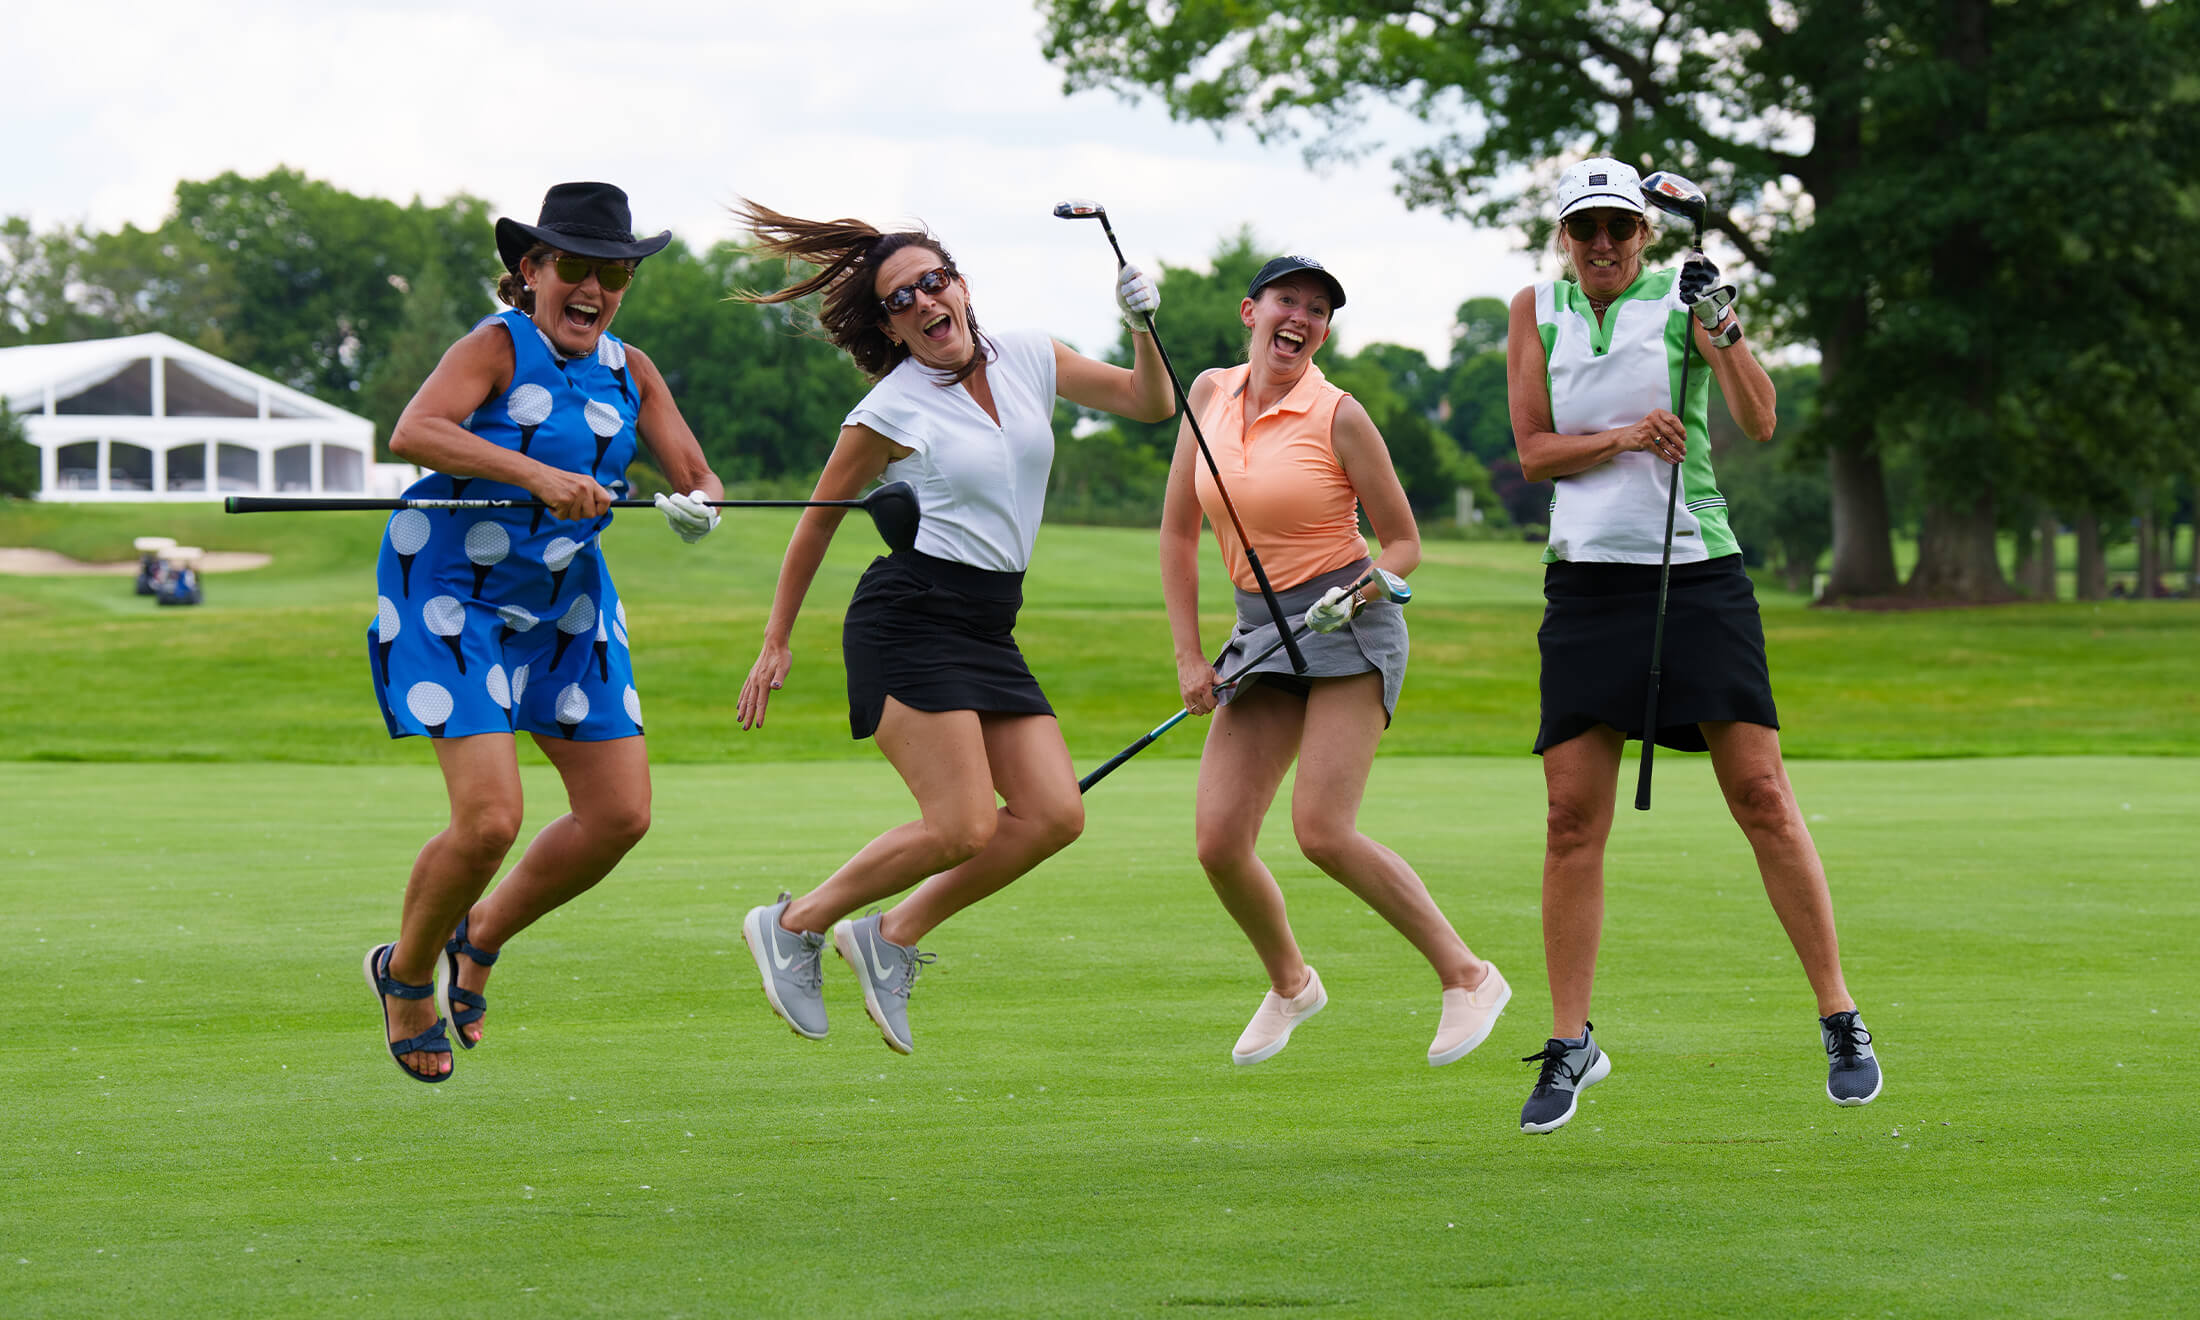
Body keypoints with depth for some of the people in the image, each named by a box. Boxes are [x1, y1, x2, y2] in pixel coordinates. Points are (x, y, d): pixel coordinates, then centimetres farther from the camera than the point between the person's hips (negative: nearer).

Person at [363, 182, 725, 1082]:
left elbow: (696, 474, 4)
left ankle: (481, 937, 25)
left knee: (621, 814, 2)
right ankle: (405, 974, 11)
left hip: (566, 602, 7)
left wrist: (697, 505, -21)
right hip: (454, 598, -7)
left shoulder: (629, 372, 5)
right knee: (490, 819, -16)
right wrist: (537, 474, -42)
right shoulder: (496, 348, -14)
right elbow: (412, 434, -31)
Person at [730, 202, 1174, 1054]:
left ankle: (891, 937, 6)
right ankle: (792, 927, 0)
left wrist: (1143, 330, -6)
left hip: (988, 631, 7)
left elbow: (1150, 404, 14)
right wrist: (775, 645, 8)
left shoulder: (1028, 361, 9)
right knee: (962, 827, -17)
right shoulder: (889, 412, -5)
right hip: (909, 621, -7)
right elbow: (816, 524, 5)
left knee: (1053, 814, -8)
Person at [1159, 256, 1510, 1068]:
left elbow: (1404, 545, -2)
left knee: (1321, 829, -20)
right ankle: (1290, 983, 22)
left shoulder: (1339, 417, -9)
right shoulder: (1211, 394, 5)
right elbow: (1178, 529, 9)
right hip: (1260, 630, 5)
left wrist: (1349, 599, -21)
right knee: (1218, 841, -5)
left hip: (1349, 627, -5)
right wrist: (1187, 654, 4)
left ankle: (1468, 976, -8)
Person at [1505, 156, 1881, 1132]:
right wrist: (1623, 438, -14)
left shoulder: (1682, 301, 0)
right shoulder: (1537, 312, 8)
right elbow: (1532, 451, 3)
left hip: (1697, 571, -2)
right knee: (1572, 819, -2)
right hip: (1586, 582, 2)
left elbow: (1759, 422, -9)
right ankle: (1570, 1044, 7)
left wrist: (1722, 327, -23)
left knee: (1761, 796, -6)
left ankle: (1840, 1021, 2)